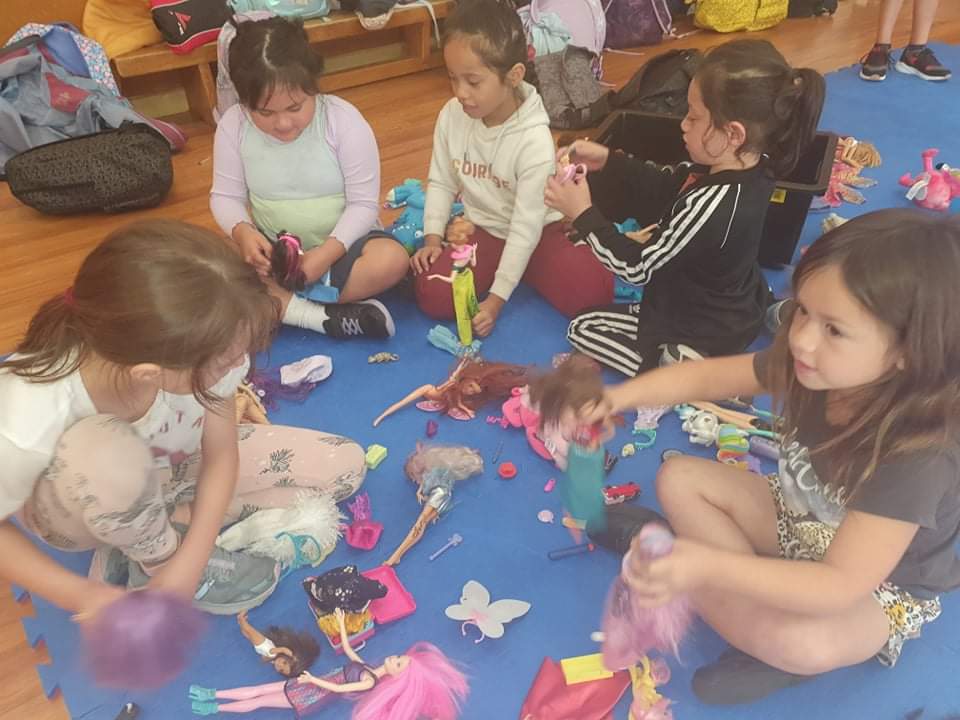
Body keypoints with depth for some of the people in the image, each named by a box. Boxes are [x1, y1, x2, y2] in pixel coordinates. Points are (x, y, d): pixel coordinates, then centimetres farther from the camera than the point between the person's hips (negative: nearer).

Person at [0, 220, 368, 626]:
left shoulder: (191, 355, -32)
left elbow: (221, 453, -16)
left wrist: (186, 567, -23)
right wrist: (80, 595, -27)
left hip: (170, 467, 4)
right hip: (77, 508, -4)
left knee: (345, 466, -5)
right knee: (103, 451, -41)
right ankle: (157, 558, -6)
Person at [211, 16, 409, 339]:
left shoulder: (343, 120, -18)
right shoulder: (233, 126, -11)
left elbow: (363, 203, -16)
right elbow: (226, 196, -3)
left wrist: (328, 253, -30)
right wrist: (243, 232, -26)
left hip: (341, 243, -2)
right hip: (274, 254, 2)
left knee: (392, 259, -32)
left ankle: (275, 299, -21)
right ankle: (325, 317, -28)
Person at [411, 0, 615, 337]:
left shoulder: (534, 140, -24)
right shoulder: (452, 116, -11)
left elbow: (526, 226, -23)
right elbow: (441, 183, 3)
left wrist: (496, 299, -24)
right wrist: (433, 237, -11)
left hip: (535, 233, -3)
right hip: (483, 230, 3)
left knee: (591, 292, -25)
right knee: (433, 294, -22)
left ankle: (525, 271, 6)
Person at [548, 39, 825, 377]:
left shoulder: (711, 205, -38)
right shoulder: (752, 167, -12)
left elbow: (637, 267, -26)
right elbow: (667, 184, 2)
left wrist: (583, 214, -21)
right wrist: (607, 162, -7)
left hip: (705, 336, -8)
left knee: (581, 328, 5)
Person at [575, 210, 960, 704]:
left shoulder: (919, 456, -38)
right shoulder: (811, 366, -21)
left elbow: (839, 585, -41)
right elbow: (708, 375, -7)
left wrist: (710, 567, -53)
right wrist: (623, 396, -23)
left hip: (882, 589, -6)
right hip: (800, 520, 7)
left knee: (803, 644, -38)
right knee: (679, 479, -5)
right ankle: (769, 615, -10)